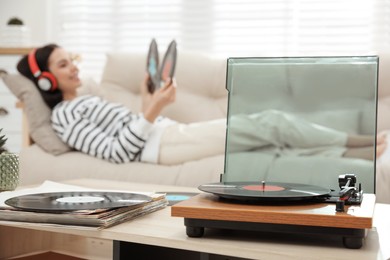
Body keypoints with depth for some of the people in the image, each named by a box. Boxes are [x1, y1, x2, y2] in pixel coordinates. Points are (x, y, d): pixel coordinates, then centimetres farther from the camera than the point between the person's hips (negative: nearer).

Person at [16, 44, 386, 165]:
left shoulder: (84, 101, 24)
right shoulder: (63, 115, -4)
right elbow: (117, 152, -17)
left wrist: (151, 103, 6)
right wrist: (151, 112, -24)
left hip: (171, 132, 9)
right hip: (161, 144, -9)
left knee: (268, 120, -4)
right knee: (269, 125, -13)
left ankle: (364, 148, -3)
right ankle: (358, 143, -2)